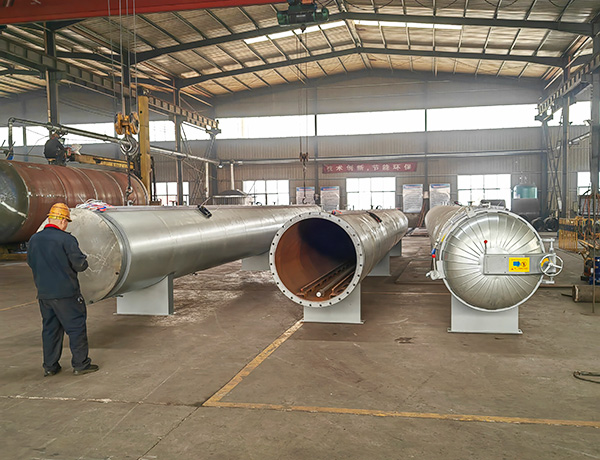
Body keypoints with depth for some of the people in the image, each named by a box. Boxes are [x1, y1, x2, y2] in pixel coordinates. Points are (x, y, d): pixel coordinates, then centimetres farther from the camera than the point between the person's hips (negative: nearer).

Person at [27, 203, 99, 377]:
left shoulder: (34, 239, 5)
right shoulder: (66, 239, -15)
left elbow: (31, 262, 15)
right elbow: (80, 264, -14)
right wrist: (83, 262, 8)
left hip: (43, 293, 6)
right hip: (65, 293, -6)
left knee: (50, 328, 15)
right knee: (76, 326, 4)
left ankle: (50, 366, 21)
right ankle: (80, 364, 9)